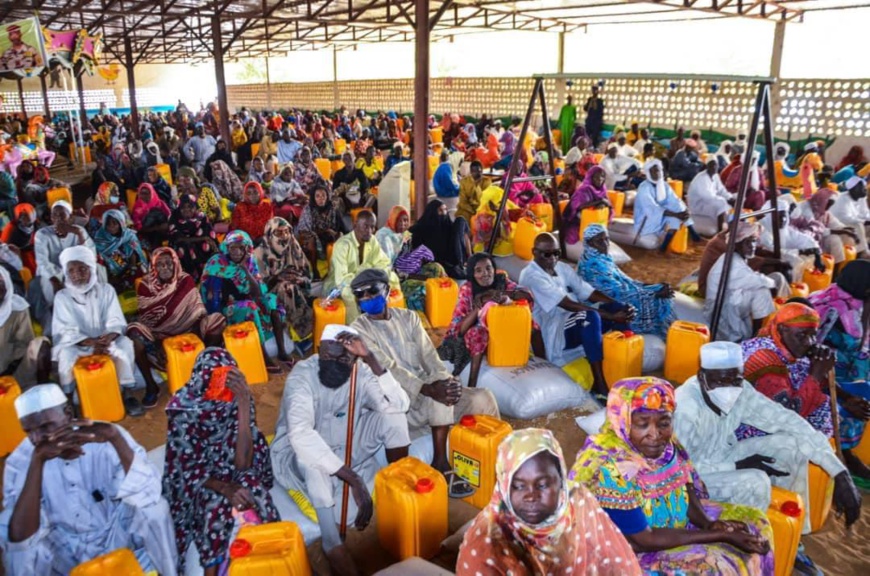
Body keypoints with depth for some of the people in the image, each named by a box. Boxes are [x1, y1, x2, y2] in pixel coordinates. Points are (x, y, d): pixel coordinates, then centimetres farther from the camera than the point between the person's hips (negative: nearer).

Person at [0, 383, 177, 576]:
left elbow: (149, 494, -32)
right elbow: (20, 538, -28)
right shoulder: (19, 461, -14)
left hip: (120, 538, -1)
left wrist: (115, 437, -44)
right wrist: (37, 461, -37)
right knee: (19, 548, -27)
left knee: (152, 508, -28)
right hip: (64, 555, 2)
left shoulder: (104, 440, -18)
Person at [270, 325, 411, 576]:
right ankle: (332, 544, -32)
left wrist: (370, 359, -37)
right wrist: (354, 480, -48)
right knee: (312, 460, -40)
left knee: (392, 416, -16)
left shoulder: (360, 372, -15)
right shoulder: (302, 375, -28)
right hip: (299, 451, -4)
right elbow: (301, 435, -43)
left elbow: (399, 405, -30)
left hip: (347, 447, 5)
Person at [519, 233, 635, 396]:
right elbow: (568, 304, -22)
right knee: (590, 316, -34)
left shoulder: (563, 268, 13)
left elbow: (588, 292, 7)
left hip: (581, 324, 8)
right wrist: (611, 317, -24)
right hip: (554, 335, -8)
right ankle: (599, 383, -29)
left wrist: (621, 307, -10)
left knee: (618, 308, -9)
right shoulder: (531, 276, -14)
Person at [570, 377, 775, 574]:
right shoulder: (610, 470, -33)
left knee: (752, 520, 8)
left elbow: (686, 488, 4)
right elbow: (643, 540, -27)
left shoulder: (666, 445, -12)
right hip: (635, 554, -7)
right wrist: (719, 535, -23)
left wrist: (707, 523, -17)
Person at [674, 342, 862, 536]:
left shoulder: (741, 391, -15)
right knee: (755, 481, -30)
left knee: (792, 444, -5)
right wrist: (737, 466, -24)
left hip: (722, 457, 7)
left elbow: (787, 420, -15)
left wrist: (840, 473, -20)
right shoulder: (686, 408, -33)